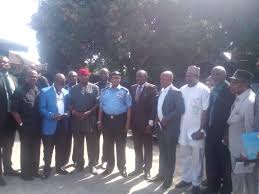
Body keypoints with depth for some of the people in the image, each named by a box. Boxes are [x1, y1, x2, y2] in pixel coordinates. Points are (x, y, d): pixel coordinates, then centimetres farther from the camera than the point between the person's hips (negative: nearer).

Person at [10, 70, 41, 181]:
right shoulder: (19, 91, -8)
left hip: (37, 127, 4)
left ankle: (35, 170, 29)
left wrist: (40, 122, 3)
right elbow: (14, 110, -9)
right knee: (26, 150, 9)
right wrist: (21, 123, -9)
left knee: (36, 150, 14)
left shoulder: (39, 91, 4)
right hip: (25, 127, -4)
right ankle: (25, 173, 23)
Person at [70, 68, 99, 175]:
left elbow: (97, 103, -2)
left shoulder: (94, 88, 2)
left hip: (90, 118, -2)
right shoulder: (73, 89, 9)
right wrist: (74, 112, -9)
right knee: (78, 143, 9)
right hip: (77, 118, 2)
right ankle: (79, 164, 21)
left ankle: (92, 165, 15)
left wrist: (89, 112, -14)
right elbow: (71, 103, 8)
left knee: (91, 143, 4)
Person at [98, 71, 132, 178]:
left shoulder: (125, 91, -1)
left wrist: (128, 122, -9)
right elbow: (101, 106, 11)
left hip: (120, 119, -3)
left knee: (120, 144, 6)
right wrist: (99, 120, 5)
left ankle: (122, 167, 20)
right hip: (107, 119, 3)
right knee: (108, 144, 10)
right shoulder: (104, 91, 9)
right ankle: (110, 166, 26)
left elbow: (129, 107, -3)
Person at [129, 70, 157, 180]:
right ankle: (138, 168, 28)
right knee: (137, 147, 14)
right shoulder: (133, 88, 9)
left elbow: (153, 105, -12)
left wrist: (150, 122, -16)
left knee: (147, 148, 9)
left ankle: (147, 170, 22)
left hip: (146, 123, -5)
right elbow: (131, 104, 9)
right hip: (135, 122, 5)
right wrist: (130, 120, 3)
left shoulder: (151, 88, -7)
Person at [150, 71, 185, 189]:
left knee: (170, 154, 5)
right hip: (161, 126, 7)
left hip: (170, 128, -7)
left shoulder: (176, 92, -13)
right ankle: (161, 174, 31)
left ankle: (169, 178, 18)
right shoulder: (161, 92, 11)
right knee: (162, 153, 17)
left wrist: (166, 118, -19)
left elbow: (180, 109, -20)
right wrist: (158, 120, 3)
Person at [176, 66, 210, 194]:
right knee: (185, 157, 16)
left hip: (196, 130, -5)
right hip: (184, 129, 5)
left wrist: (201, 130, -14)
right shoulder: (182, 90, 6)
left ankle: (196, 183, 20)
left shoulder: (204, 90, -9)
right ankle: (186, 179, 31)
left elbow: (205, 111, -11)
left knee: (197, 159, 6)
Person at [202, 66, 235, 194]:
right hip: (211, 132, 7)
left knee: (225, 163, 8)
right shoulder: (213, 90, 13)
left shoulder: (229, 90, -10)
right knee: (211, 162, 15)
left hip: (222, 133, -7)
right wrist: (206, 128, 9)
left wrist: (227, 134, -18)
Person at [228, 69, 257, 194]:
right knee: (237, 180, 24)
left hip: (243, 153, -8)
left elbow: (249, 131, -23)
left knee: (248, 183, 13)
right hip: (235, 149, 8)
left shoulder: (249, 101, -25)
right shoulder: (239, 98, 1)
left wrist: (245, 155, -17)